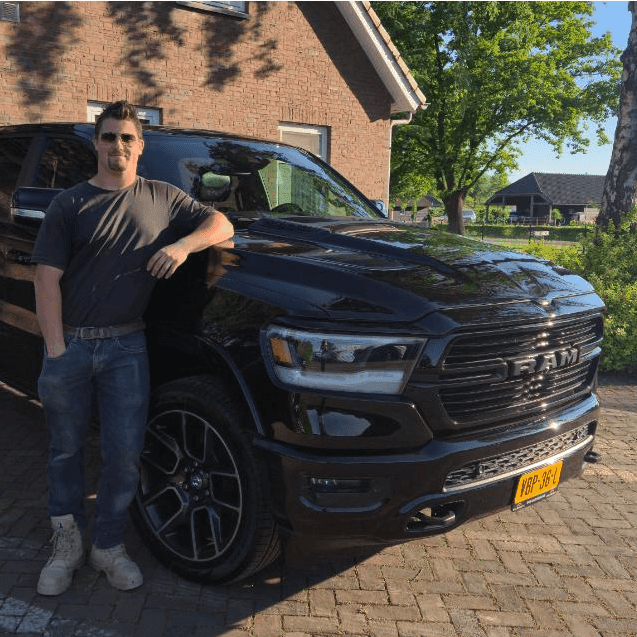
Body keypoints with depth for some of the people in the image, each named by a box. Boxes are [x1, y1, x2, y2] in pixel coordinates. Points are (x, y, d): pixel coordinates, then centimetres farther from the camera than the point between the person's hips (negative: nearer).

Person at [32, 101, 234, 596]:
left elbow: (221, 225, 8)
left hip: (126, 348, 0)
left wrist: (183, 245, -13)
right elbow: (47, 280, -2)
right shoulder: (70, 204, 4)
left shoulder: (163, 198, 9)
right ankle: (68, 545, 29)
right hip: (69, 344, 0)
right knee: (66, 451, 12)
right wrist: (56, 350, -11)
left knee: (125, 454, 1)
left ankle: (109, 547, 21)